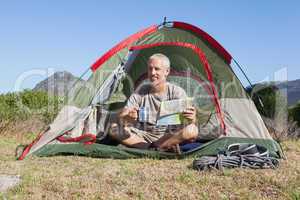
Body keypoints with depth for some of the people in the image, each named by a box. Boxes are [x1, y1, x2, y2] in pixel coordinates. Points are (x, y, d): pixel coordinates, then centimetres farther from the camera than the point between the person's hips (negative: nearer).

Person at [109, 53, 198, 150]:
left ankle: (151, 148, -21)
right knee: (114, 129, -20)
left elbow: (188, 118, -15)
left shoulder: (177, 92, -5)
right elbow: (123, 115, -8)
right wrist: (126, 118, -34)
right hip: (144, 136, 3)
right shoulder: (141, 91, 0)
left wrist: (191, 119, -40)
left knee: (192, 130, -31)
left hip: (170, 136, -2)